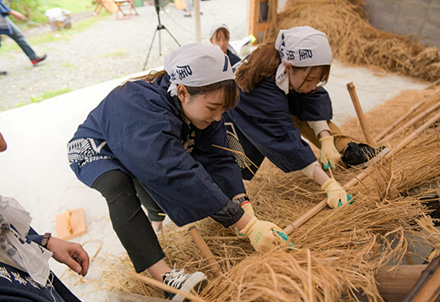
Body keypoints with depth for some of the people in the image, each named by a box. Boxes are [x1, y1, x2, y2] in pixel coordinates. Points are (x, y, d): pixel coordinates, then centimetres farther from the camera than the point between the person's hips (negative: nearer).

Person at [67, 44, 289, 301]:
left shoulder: (202, 104, -19)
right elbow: (182, 177, -47)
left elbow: (218, 159, -21)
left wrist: (247, 211, -33)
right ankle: (164, 276, -36)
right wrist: (248, 226, -45)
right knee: (117, 186, -35)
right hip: (95, 150, -7)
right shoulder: (146, 111, -41)